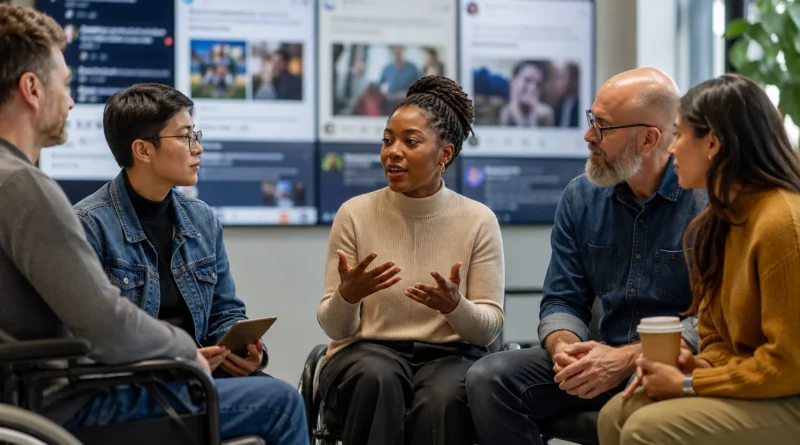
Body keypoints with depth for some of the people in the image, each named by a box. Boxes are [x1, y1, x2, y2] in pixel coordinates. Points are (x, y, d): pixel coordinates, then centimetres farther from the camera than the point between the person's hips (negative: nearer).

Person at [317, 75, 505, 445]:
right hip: (367, 351, 1)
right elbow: (334, 327, 0)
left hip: (451, 354, 0)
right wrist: (347, 296, -23)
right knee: (377, 380, -36)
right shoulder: (355, 214, -1)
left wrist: (455, 306, -24)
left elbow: (489, 327, -2)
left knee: (441, 399, -36)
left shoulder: (478, 220, -1)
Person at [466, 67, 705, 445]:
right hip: (602, 356, 6)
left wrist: (626, 358, -25)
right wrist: (564, 347, -15)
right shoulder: (580, 197, 8)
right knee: (488, 379, -16)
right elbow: (562, 300, 9)